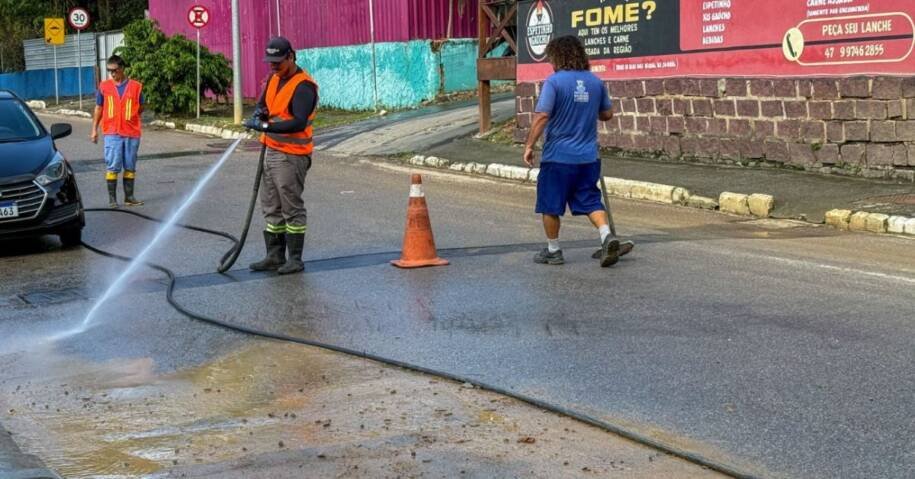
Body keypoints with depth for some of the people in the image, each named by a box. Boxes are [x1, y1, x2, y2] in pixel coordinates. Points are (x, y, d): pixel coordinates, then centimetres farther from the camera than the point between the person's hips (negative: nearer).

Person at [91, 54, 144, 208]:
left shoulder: (135, 86, 1)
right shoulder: (104, 86, 4)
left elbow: (140, 108, 9)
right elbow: (98, 108, 10)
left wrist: (129, 116, -6)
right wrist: (94, 129, 8)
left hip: (132, 132, 1)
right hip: (112, 133, -1)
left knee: (130, 166, 8)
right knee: (112, 166, -2)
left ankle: (129, 196, 17)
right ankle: (112, 198, 2)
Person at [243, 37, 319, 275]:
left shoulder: (303, 86, -17)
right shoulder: (274, 79, 12)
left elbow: (299, 123, -27)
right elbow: (262, 104, 21)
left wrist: (266, 126, -30)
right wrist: (259, 113, -4)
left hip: (291, 156, -9)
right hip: (271, 152, 9)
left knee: (292, 208, -4)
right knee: (271, 208, 13)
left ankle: (295, 259, 4)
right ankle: (275, 256, 20)